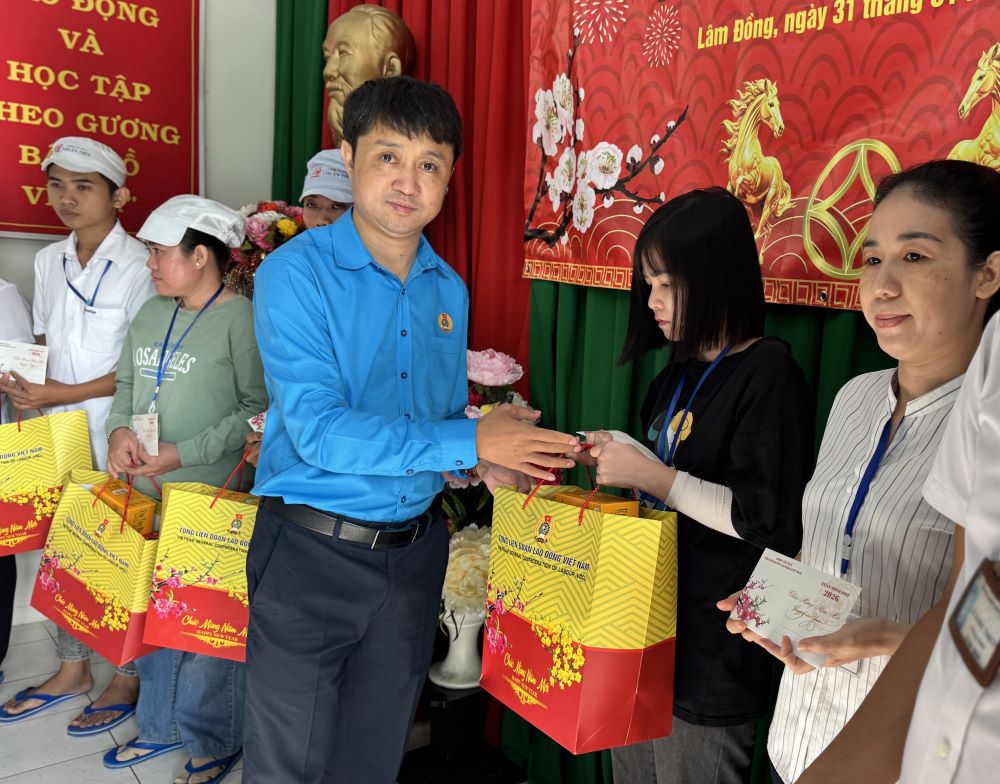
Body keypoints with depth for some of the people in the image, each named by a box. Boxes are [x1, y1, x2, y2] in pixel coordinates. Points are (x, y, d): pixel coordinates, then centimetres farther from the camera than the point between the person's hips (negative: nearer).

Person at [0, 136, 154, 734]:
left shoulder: (138, 267, -12)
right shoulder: (49, 261, 9)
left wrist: (65, 393, -17)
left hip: (114, 438, -6)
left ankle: (129, 677, 22)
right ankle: (73, 668, 33)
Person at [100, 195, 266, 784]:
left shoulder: (241, 318, -13)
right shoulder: (151, 313, 10)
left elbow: (258, 408, -16)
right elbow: (127, 384, 19)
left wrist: (185, 453, -19)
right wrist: (120, 429, -1)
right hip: (146, 493, 7)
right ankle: (162, 725, 39)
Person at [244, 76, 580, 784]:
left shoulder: (449, 289, 5)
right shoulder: (296, 273, -13)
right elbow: (318, 429, -23)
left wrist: (495, 457, -7)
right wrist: (470, 442, -23)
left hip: (414, 553, 5)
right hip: (311, 549, -4)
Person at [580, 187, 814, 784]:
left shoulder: (770, 374, -15)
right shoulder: (680, 374, 10)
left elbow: (776, 523, -22)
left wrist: (653, 476, -22)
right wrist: (620, 458, 1)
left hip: (711, 654, -8)